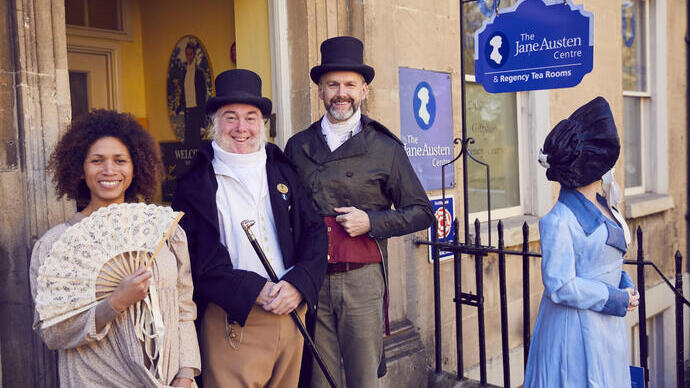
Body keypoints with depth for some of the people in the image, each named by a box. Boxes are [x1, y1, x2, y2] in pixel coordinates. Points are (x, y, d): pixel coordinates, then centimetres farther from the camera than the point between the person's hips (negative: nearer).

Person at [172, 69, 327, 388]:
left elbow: (315, 231, 7)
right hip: (232, 325, -4)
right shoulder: (195, 183, 0)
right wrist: (253, 290, -16)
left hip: (291, 314, 4)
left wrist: (298, 284, -10)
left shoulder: (282, 172, 10)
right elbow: (195, 257, -8)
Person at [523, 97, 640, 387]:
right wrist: (618, 299, -16)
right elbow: (560, 286, -21)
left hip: (608, 327, 8)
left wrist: (625, 285, -1)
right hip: (575, 328, -8)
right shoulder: (559, 221, -21)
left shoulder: (602, 207, 6)